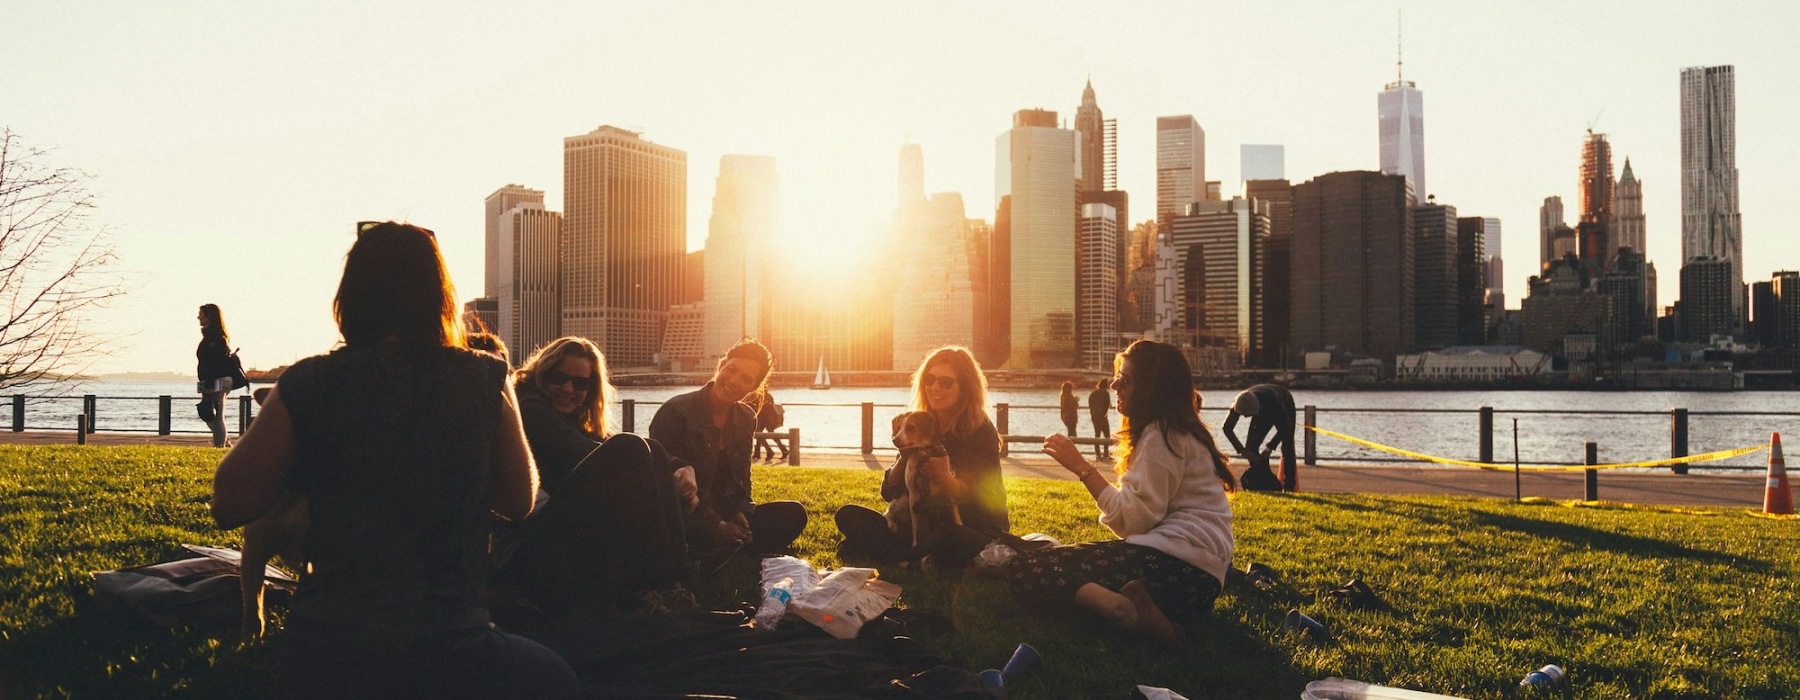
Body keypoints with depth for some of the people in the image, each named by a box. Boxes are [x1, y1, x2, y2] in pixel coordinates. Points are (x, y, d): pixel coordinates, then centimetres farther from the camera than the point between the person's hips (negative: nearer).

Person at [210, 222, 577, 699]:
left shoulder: (307, 385, -5)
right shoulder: (486, 381, -4)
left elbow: (228, 506, 2)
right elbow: (518, 501, 7)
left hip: (323, 660, 1)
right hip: (445, 653, -1)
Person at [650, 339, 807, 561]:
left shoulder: (746, 419, 8)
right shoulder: (675, 413, -13)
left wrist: (740, 514, -8)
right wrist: (717, 526, -22)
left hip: (725, 514, 8)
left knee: (792, 514, -10)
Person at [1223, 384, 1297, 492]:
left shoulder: (1272, 399, -45)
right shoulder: (1239, 403, -34)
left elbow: (1285, 427, -38)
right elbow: (1227, 428, -25)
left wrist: (1269, 448, -41)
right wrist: (1242, 450, -33)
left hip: (1285, 407, -4)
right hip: (1264, 412, 4)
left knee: (1287, 448, -16)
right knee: (1251, 446, -9)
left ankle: (1289, 488, -14)